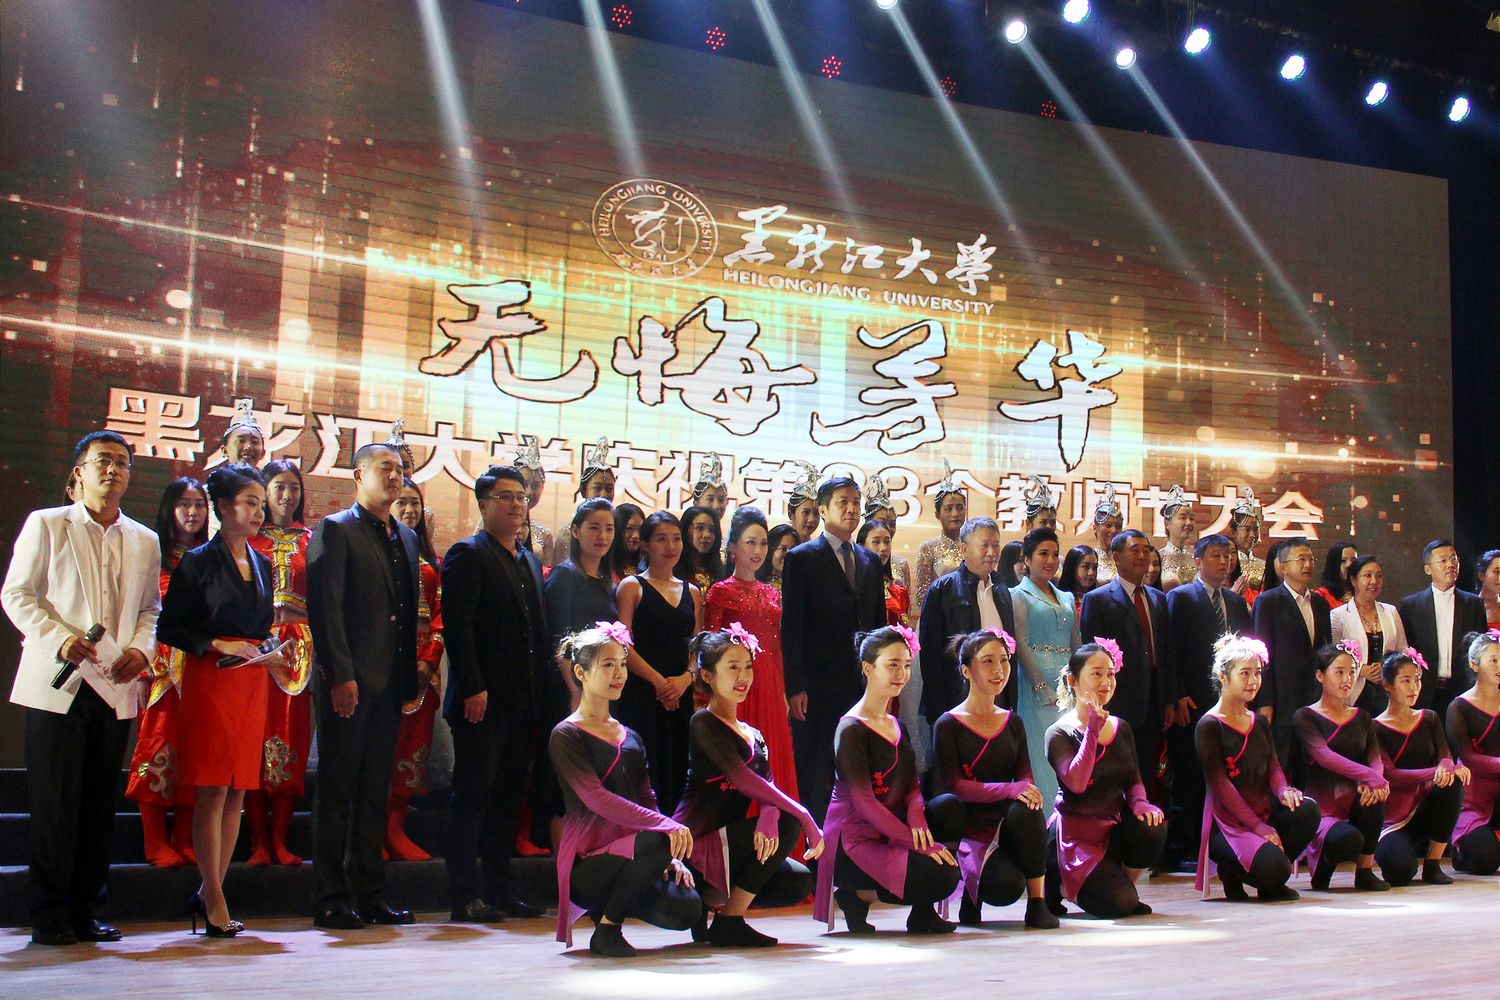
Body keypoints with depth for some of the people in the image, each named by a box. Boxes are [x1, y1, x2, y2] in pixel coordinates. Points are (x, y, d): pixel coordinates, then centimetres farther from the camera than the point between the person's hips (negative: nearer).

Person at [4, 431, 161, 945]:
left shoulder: (145, 541, 14)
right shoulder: (46, 524, 3)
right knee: (53, 805, -1)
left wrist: (141, 649, -3)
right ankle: (50, 916, 8)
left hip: (115, 689, 4)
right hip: (56, 684, -3)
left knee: (99, 805, 7)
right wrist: (59, 637, -14)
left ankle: (85, 910, 15)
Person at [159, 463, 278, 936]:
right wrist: (217, 644, -15)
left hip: (251, 681, 6)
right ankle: (213, 898, -1)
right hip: (209, 680, -6)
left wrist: (270, 651, 1)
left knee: (237, 791, 5)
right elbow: (168, 629, -4)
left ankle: (210, 892, 13)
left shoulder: (261, 565, 15)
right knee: (211, 791, -5)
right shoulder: (198, 562, -2)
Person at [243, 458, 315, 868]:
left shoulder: (310, 540, 11)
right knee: (257, 739, -3)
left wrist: (318, 646, -3)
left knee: (293, 739, 2)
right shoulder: (249, 539, 5)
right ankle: (258, 840, 3)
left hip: (300, 649, 2)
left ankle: (280, 838, 8)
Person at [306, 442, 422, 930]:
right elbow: (325, 608, -11)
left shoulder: (406, 538, 18)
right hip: (349, 683, -6)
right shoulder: (335, 530, -3)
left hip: (390, 684, 6)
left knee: (375, 792, 10)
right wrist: (340, 676, -18)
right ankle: (330, 900, 6)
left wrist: (410, 679, 11)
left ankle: (370, 895, 16)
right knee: (337, 792, 0)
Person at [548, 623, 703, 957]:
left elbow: (647, 800, 16)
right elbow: (596, 799, -17)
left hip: (627, 852, 7)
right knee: (655, 843, -34)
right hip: (586, 863, -7)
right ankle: (606, 929, -13)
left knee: (687, 909, -20)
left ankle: (610, 905, 10)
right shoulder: (566, 735, -4)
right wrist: (667, 826, -28)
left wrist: (671, 858, -2)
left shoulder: (629, 736, 19)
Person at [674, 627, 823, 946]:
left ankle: (709, 898, 8)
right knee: (787, 823, -20)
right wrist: (804, 816, -22)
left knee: (799, 882, -8)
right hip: (696, 843, -7)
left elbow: (768, 786, -1)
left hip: (727, 841, 7)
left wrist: (768, 817, -26)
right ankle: (729, 921, -13)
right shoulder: (703, 724, -8)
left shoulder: (753, 736, 16)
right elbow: (743, 779, -20)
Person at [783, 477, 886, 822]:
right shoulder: (802, 558, -2)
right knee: (814, 776, 2)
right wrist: (795, 687, -12)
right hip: (818, 686, -4)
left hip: (862, 685, 5)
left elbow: (878, 621, 17)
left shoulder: (870, 561, 14)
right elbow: (791, 627, -6)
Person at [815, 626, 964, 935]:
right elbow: (863, 801, -19)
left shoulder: (896, 726, 16)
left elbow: (912, 786, 8)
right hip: (855, 839, -8)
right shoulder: (851, 729, -12)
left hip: (890, 829, 8)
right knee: (941, 877, -24)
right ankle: (858, 894, -2)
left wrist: (917, 820, -15)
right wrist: (919, 843, -23)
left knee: (949, 805, -15)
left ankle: (923, 912, -5)